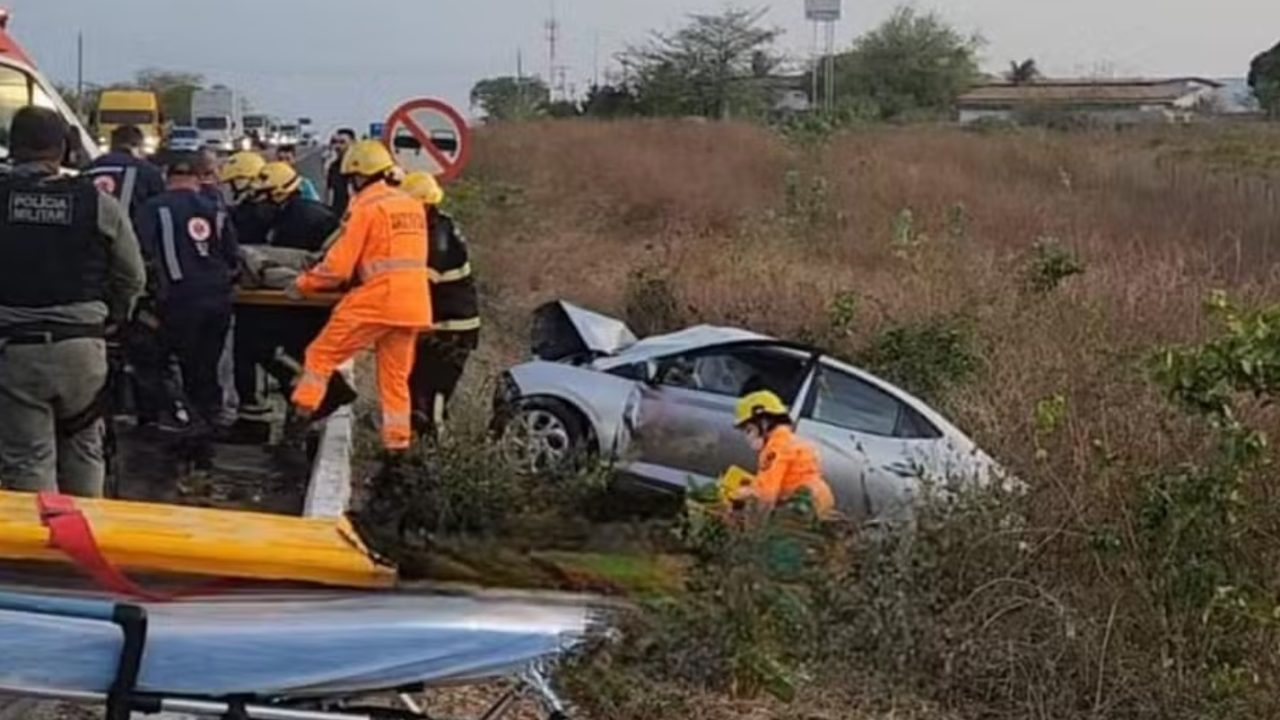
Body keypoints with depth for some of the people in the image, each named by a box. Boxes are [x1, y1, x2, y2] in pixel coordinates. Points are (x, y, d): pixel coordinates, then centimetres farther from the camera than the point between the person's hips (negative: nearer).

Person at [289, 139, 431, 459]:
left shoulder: (366, 208, -8)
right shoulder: (413, 206, 14)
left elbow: (338, 265, -10)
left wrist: (303, 284, 2)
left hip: (376, 301, -7)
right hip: (414, 303, 7)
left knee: (322, 354, 6)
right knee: (396, 377, 13)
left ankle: (301, 416, 2)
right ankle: (397, 449, 12)